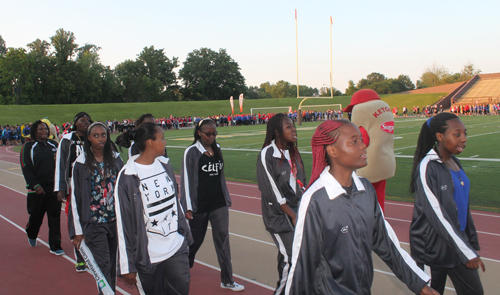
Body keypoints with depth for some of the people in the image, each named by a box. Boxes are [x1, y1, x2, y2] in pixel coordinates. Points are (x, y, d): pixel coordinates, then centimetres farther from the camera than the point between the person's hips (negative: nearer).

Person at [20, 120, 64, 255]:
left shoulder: (54, 145, 9)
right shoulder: (28, 147, -2)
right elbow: (26, 169, -7)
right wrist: (35, 185, -15)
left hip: (54, 187, 2)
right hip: (37, 189, -2)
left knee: (55, 217, 0)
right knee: (36, 216, 10)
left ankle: (55, 246, 7)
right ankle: (31, 235, 42)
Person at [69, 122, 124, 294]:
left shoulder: (115, 159, 5)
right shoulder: (81, 163, -3)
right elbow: (75, 197, -2)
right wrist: (77, 231, -5)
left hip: (116, 220, 3)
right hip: (94, 223, -3)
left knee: (113, 263, 11)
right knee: (103, 265, -7)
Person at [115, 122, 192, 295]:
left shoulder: (165, 165, 6)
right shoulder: (128, 177, -14)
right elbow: (123, 223, -12)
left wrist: (185, 233, 19)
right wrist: (127, 265, -10)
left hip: (177, 248, 5)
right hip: (148, 257, -5)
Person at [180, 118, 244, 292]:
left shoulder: (217, 149, 7)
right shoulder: (192, 152, -10)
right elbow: (186, 180, -10)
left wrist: (226, 198, 16)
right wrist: (188, 207, -13)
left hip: (219, 203, 4)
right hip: (199, 205, -4)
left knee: (222, 239, 4)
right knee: (195, 240, 11)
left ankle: (227, 280, 12)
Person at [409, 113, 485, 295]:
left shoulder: (454, 162, 7)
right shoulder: (427, 167, -17)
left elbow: (462, 204, 14)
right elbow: (435, 213, -20)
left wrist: (472, 241, 14)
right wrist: (466, 252, -19)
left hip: (458, 237, 7)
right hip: (435, 243, -7)